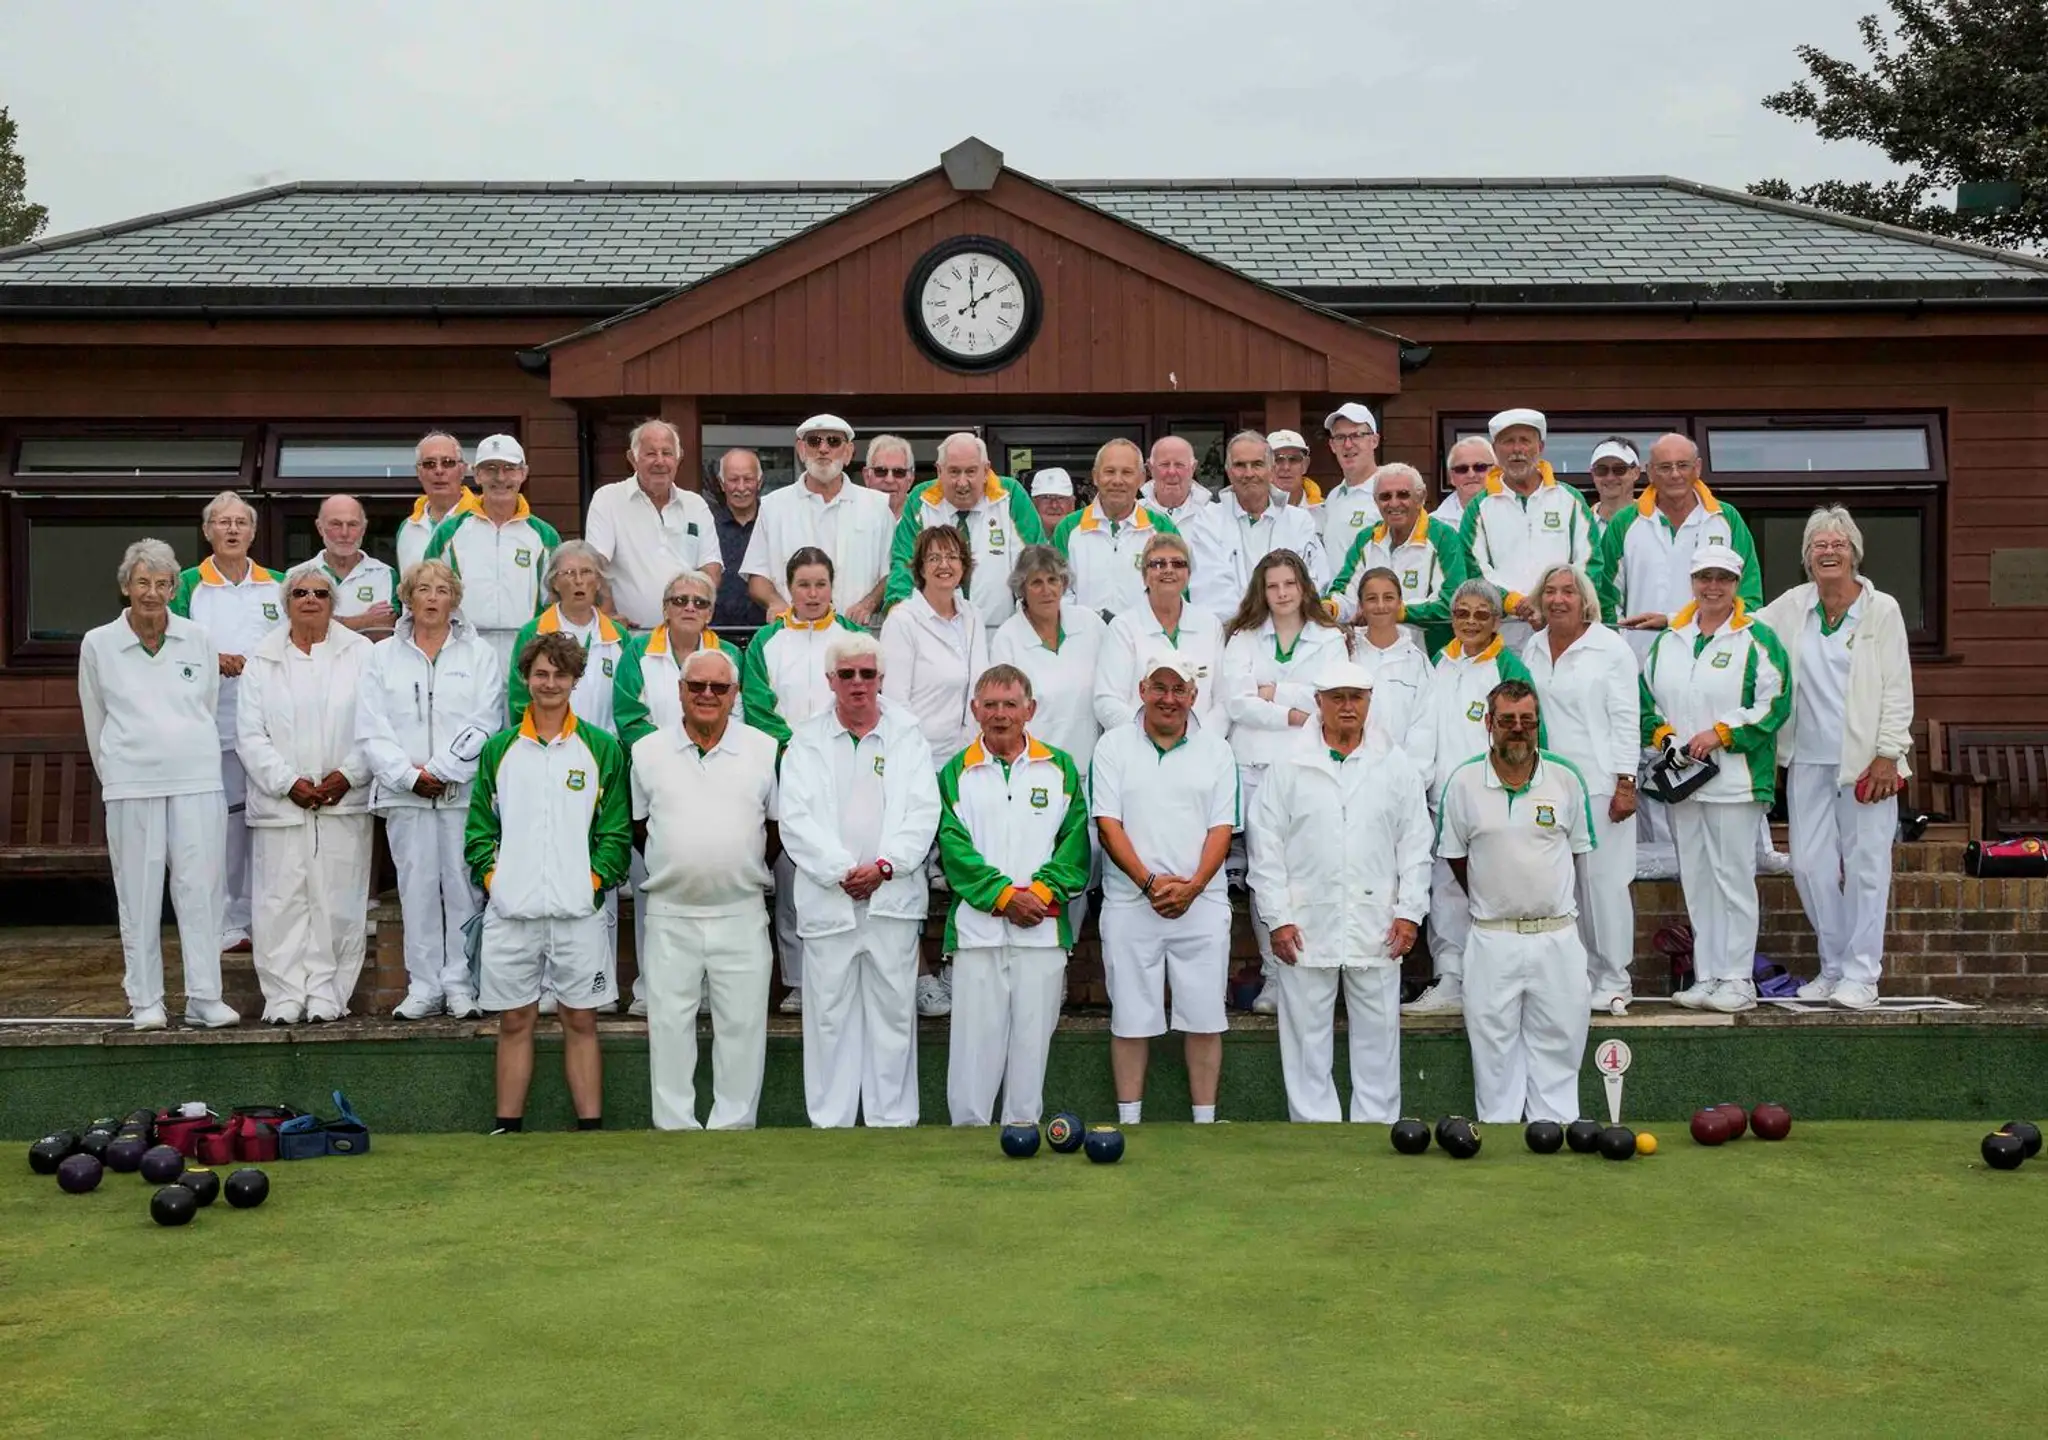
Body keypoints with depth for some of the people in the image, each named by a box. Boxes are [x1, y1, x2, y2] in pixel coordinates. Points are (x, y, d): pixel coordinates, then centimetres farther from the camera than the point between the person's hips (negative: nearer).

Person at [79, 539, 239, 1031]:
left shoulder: (199, 641, 6)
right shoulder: (98, 645, 4)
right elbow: (96, 723, 13)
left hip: (198, 780, 1)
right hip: (131, 785, -1)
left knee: (201, 887, -2)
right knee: (139, 893, 1)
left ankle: (205, 998, 3)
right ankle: (145, 1001, 9)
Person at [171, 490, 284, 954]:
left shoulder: (277, 585, 13)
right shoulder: (188, 585, 6)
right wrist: (213, 661, -16)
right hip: (214, 724, -2)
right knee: (221, 822, -2)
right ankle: (227, 924, 4)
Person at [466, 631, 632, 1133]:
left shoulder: (601, 749, 5)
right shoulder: (498, 749, 9)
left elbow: (617, 829, 4)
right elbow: (479, 827, 11)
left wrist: (596, 879, -6)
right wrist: (490, 876, -2)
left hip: (579, 910, -1)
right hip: (510, 912, 1)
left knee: (581, 1021, 4)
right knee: (514, 1021, 7)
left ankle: (591, 1126, 10)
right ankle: (507, 1127, 15)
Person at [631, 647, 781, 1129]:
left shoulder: (766, 751, 2)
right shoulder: (648, 751, 5)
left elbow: (779, 827, 10)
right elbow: (637, 826, 13)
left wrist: (742, 865, 5)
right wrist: (674, 864, 8)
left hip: (741, 913, 0)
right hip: (670, 914, 1)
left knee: (742, 1024, 4)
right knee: (669, 1023, 6)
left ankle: (734, 1124, 15)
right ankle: (674, 1126, 16)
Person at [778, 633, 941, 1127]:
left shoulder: (907, 734, 9)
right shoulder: (806, 741, 8)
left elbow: (923, 812, 1)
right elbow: (796, 820, -1)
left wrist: (884, 865, -12)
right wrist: (841, 871, -11)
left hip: (893, 896, 0)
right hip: (827, 897, 0)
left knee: (893, 1009, 3)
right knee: (830, 1013, 2)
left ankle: (894, 1119, 10)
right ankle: (829, 1121, 10)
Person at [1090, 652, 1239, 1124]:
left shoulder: (1215, 749, 7)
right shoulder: (1114, 745, 3)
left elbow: (1222, 829, 2)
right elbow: (1108, 825, -3)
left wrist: (1191, 887, -13)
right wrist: (1150, 882, -14)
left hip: (1201, 904, 1)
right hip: (1130, 903, -1)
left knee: (1205, 1018, 3)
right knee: (1131, 1018, 4)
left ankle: (1205, 1122, 12)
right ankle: (1129, 1122, 12)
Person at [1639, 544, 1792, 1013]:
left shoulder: (1757, 639, -2)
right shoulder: (1668, 641, 14)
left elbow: (1774, 702, -8)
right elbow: (1646, 698, 18)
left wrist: (1720, 734, -14)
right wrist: (1662, 733, -1)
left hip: (1735, 780, -5)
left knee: (1734, 877, -4)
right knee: (1695, 880, 9)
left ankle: (1738, 978, 3)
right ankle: (1706, 976, 15)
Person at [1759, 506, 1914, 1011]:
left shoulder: (1881, 610, -2)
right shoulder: (1793, 606, 8)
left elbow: (1897, 689, -3)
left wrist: (1887, 755, -9)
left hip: (1864, 760, -4)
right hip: (1808, 760, 4)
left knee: (1865, 864, -1)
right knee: (1810, 865, 5)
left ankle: (1861, 974, 7)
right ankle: (1834, 966, 19)